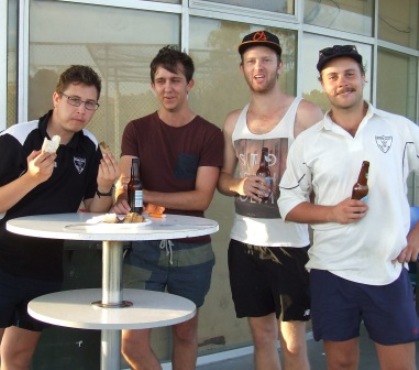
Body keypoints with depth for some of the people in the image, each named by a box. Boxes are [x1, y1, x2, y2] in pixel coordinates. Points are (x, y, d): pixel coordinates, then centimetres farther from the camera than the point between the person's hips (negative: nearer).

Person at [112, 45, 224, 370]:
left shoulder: (209, 134, -4)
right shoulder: (136, 130, 2)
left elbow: (202, 197, -11)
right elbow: (123, 184, -7)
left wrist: (144, 195, -21)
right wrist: (123, 195, -32)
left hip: (192, 250, -1)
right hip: (144, 246, 1)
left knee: (185, 332, 16)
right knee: (132, 341, -4)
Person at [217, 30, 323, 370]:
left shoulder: (306, 114, -5)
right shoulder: (234, 121, 10)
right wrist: (239, 185, -6)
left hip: (290, 243, -4)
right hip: (244, 243, 5)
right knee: (262, 336, 14)